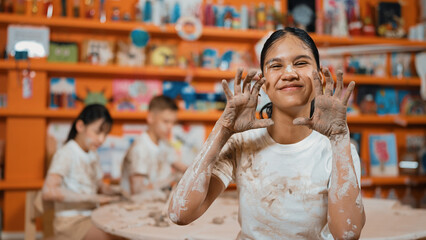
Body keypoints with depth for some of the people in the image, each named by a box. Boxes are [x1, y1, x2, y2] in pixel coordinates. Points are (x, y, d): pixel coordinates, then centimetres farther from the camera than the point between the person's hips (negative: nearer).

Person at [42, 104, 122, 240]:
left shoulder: (92, 155, 13)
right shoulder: (66, 154, -13)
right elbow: (48, 192, -26)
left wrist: (113, 191, 0)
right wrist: (91, 198, -26)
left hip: (91, 216, 8)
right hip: (71, 223, -8)